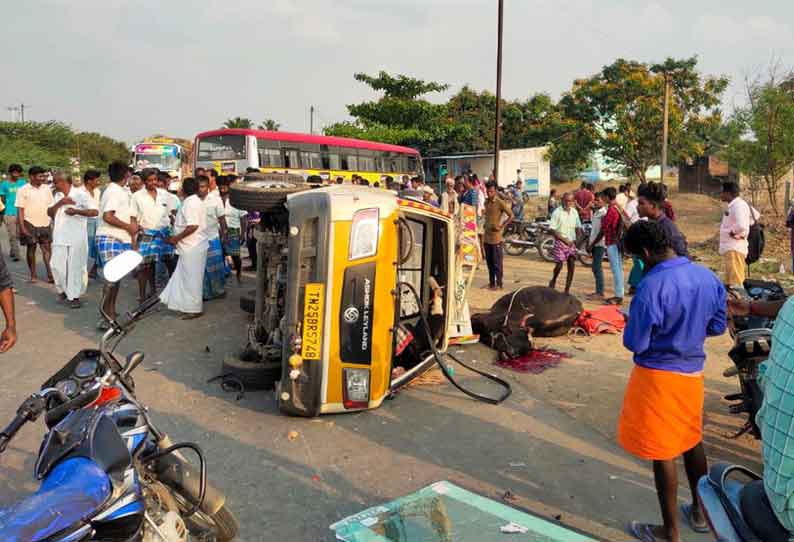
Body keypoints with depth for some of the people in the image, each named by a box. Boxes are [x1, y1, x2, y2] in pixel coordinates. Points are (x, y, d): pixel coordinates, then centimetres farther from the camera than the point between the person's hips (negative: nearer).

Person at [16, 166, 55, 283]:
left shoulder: (47, 189, 6)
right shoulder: (23, 190, -4)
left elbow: (51, 206, 11)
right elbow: (20, 210, -6)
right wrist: (22, 227, -12)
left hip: (45, 224, 3)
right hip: (30, 224, -3)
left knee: (47, 249, -1)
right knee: (31, 249, 7)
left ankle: (50, 275, 0)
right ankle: (33, 275, 14)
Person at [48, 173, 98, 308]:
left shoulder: (80, 194, -7)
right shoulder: (58, 196, 14)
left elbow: (95, 211, -14)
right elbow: (50, 212, 7)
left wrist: (76, 211, -26)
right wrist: (60, 203, -9)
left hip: (76, 239, -6)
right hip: (59, 238, 6)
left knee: (75, 267, -1)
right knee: (57, 266, 7)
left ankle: (74, 296, 9)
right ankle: (62, 290, 27)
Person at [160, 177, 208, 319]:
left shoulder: (190, 203, -17)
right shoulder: (195, 201, 14)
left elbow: (193, 226, -25)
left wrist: (177, 238, -17)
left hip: (192, 248, -10)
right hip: (192, 246, 10)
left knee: (191, 278, -1)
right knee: (187, 277, 15)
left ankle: (194, 309, 7)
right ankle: (186, 304, 22)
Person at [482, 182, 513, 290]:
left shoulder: (500, 202, -10)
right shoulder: (486, 202, 11)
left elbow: (511, 215, -11)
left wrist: (501, 226, -14)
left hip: (496, 237, -7)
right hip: (487, 236, 7)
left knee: (497, 262, -2)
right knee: (489, 261, 12)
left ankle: (499, 283, 6)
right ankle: (491, 282, 21)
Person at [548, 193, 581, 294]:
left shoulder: (574, 212, 8)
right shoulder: (557, 212, -8)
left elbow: (578, 227, 17)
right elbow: (552, 229, -11)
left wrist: (575, 239, 0)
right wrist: (564, 239, -14)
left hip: (571, 242, 5)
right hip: (560, 241, -4)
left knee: (572, 265, -2)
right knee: (559, 265, -9)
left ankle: (567, 290, 6)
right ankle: (553, 281, 22)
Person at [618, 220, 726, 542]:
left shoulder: (653, 286, -25)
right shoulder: (708, 277, -3)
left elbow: (635, 343, -20)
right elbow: (718, 326, 9)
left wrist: (644, 326, 1)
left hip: (658, 375, -7)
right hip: (693, 372, 7)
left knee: (662, 452, 6)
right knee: (691, 440, 24)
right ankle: (700, 512, 41)